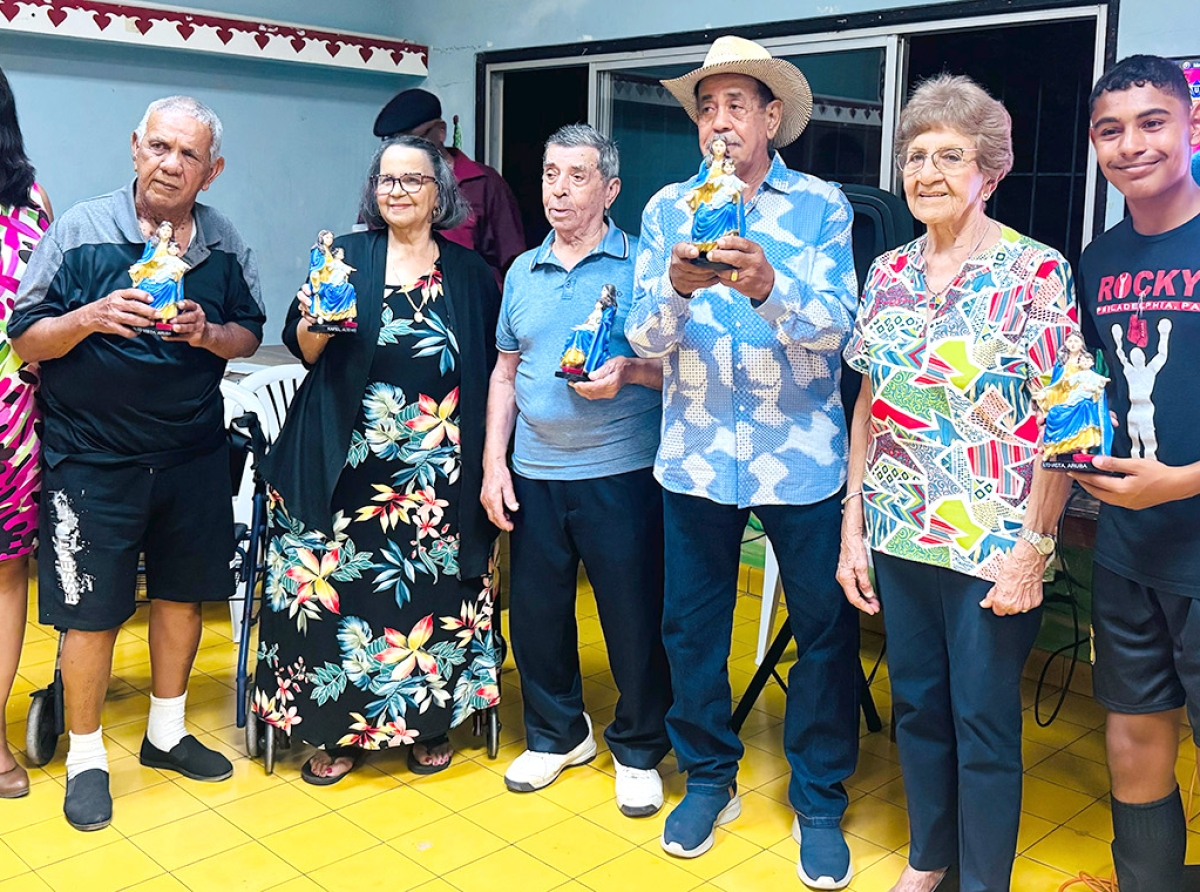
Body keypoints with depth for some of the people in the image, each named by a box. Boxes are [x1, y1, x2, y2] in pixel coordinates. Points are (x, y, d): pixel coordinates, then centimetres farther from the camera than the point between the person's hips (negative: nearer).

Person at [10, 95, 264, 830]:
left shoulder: (224, 243, 3)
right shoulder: (80, 230, -7)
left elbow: (250, 334, 9)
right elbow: (26, 340, -5)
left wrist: (209, 333, -12)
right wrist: (91, 317, -24)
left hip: (193, 457, 4)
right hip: (93, 459, -3)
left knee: (183, 593, 14)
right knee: (92, 611, 3)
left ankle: (167, 731, 35)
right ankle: (86, 757, 23)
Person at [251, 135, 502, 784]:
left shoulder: (468, 272, 8)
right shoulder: (346, 257, 6)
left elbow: (490, 367, 8)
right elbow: (304, 351, 3)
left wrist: (490, 461, 0)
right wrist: (313, 322, -20)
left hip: (440, 467, 1)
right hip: (350, 459, 0)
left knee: (434, 589, 4)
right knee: (338, 585, 0)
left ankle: (428, 720, 22)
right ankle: (339, 728, 16)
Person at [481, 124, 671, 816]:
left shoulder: (643, 265, -3)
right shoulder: (523, 272, 12)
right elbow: (506, 371, 16)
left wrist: (629, 373, -23)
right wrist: (494, 460, 8)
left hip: (621, 473, -4)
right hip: (534, 474, 5)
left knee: (636, 618, 3)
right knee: (536, 613, 12)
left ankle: (639, 750, 23)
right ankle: (558, 734, 33)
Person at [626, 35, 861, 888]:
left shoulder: (821, 204, -1)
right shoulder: (668, 209, 5)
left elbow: (835, 325, -13)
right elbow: (646, 337, -3)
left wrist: (767, 287, -32)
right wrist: (677, 288, -24)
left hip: (802, 455, -2)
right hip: (696, 454, 2)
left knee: (825, 630, 6)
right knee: (691, 625, 11)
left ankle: (820, 802, 26)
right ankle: (709, 779, 33)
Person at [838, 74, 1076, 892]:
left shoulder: (1036, 272, -7)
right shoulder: (888, 274, 7)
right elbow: (868, 406, 9)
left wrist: (1033, 548, -14)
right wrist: (853, 527, 6)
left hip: (993, 544, -4)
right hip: (899, 535, 5)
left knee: (984, 721, 6)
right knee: (916, 703, 16)